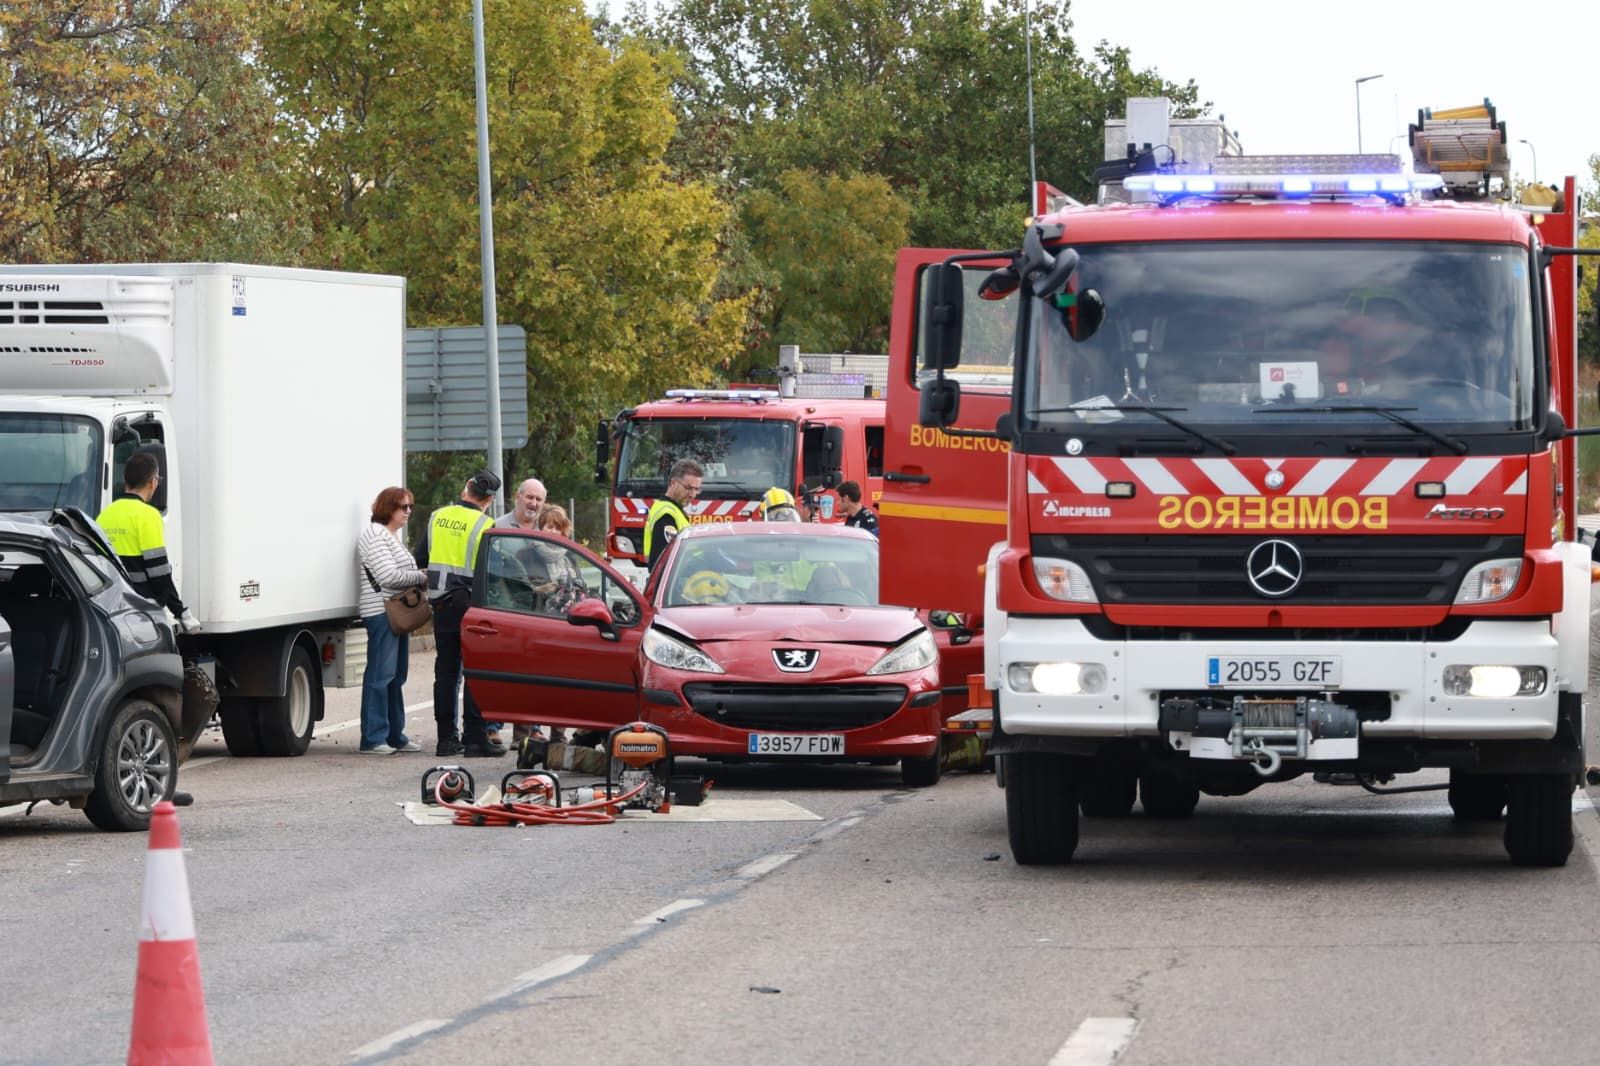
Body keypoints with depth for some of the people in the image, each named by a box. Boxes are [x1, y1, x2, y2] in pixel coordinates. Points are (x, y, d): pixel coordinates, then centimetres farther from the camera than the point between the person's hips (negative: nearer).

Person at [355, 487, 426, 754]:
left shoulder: (392, 537, 21)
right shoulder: (375, 536, -11)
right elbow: (389, 576, -19)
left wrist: (419, 579, 8)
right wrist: (422, 577, -9)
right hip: (381, 612, -10)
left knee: (396, 676, 13)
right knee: (380, 676, -10)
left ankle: (395, 735, 19)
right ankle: (373, 738, -10)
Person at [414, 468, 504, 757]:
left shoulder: (438, 517, 5)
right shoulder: (484, 526, -11)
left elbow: (419, 559, 14)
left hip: (442, 603, 5)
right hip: (471, 603, -5)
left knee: (446, 671, 9)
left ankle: (446, 738, 10)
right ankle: (475, 738, -4)